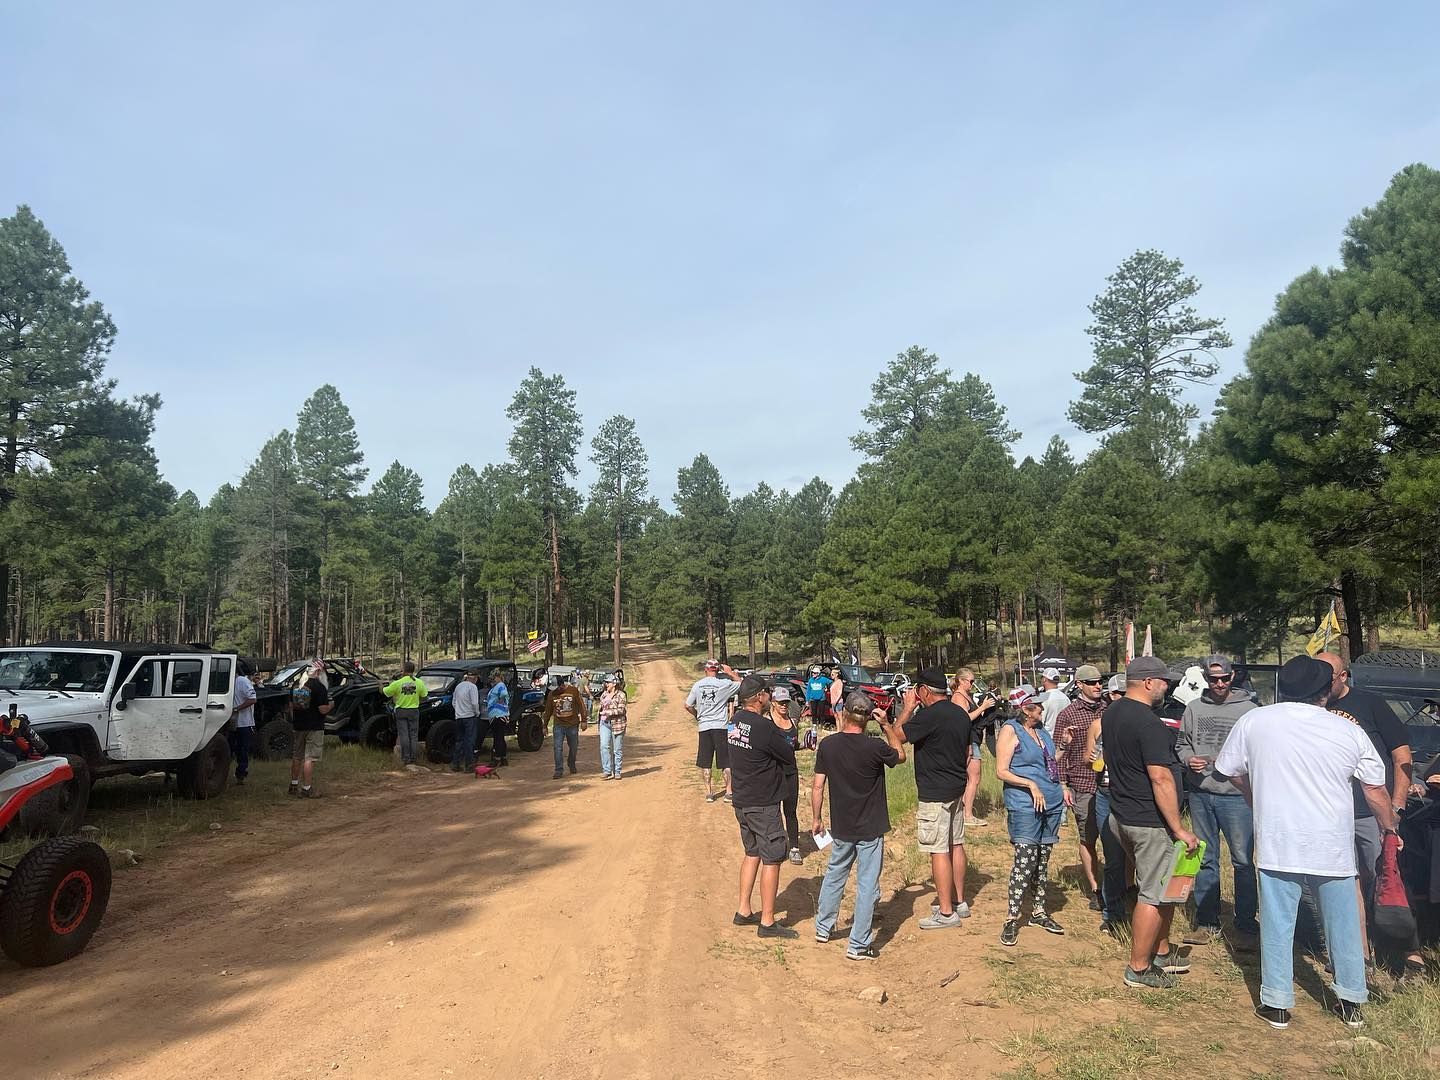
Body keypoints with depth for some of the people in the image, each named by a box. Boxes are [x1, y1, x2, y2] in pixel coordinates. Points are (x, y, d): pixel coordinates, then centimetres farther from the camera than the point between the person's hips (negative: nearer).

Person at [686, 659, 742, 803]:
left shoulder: (697, 685, 2)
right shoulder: (724, 684, -8)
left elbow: (688, 705, 8)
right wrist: (730, 673, 6)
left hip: (704, 727, 3)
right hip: (720, 726, -3)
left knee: (706, 763, 10)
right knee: (726, 762, 5)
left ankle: (709, 792, 13)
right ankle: (728, 792, 3)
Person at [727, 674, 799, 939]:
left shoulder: (735, 722, 3)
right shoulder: (764, 728, -23)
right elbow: (789, 757, -11)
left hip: (742, 801, 9)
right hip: (763, 804, -9)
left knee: (752, 853, 21)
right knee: (772, 859, 1)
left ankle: (744, 911, 27)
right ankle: (767, 922, 8)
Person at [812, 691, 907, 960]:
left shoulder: (827, 745, -10)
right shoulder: (875, 747, -18)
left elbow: (817, 787, -4)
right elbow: (901, 755, 4)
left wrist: (816, 818, 9)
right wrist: (887, 725, -4)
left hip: (841, 827, 3)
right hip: (870, 829, -3)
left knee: (834, 876, 22)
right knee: (867, 885, 7)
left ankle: (823, 928, 36)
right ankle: (858, 945, 12)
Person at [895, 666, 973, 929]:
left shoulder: (929, 715, -21)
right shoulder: (961, 714, 7)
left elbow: (896, 737, -14)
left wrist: (907, 708, -4)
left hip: (934, 794, -9)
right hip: (956, 790, 9)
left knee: (939, 851, -3)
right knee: (956, 845, 17)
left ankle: (946, 912, 3)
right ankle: (959, 902, 27)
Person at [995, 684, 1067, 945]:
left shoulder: (1040, 729, 13)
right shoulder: (1010, 730, -9)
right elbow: (1001, 771, -13)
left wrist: (1061, 788, 12)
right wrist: (1031, 784, -20)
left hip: (1052, 803, 8)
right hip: (1024, 805, -8)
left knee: (1043, 859, 13)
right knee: (1025, 859, -11)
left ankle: (1038, 911, 25)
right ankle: (1012, 918, -4)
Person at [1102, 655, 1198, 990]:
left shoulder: (1111, 713, 8)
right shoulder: (1148, 722, -22)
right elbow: (1161, 778, -25)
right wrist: (1179, 828, -20)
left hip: (1122, 816, 9)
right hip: (1149, 822, -9)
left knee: (1164, 885, 22)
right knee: (1154, 894, 2)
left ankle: (1162, 951, 34)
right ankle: (1139, 969, 12)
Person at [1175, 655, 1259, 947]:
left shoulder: (1249, 709, -3)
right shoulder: (1193, 708, 8)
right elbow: (1181, 744, 14)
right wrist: (1188, 759, -5)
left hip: (1236, 794, -4)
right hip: (1200, 794, 4)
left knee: (1243, 861, 0)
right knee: (1205, 859, 13)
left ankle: (1246, 926, 13)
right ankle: (1207, 922, 23)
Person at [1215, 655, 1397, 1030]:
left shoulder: (1253, 722, -5)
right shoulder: (1349, 731, -4)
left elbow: (1233, 772, 8)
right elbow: (1376, 792, 3)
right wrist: (1390, 829, 21)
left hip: (1276, 843, -1)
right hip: (1333, 846, 2)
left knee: (1277, 925, 8)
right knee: (1343, 925, 18)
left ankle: (1276, 1004, 16)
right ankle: (1352, 1002, 30)